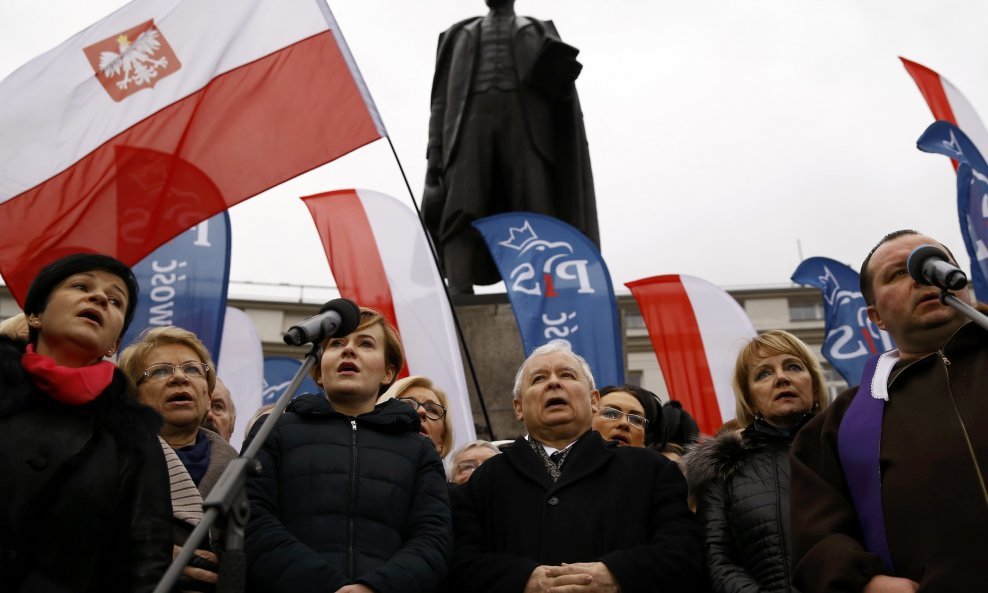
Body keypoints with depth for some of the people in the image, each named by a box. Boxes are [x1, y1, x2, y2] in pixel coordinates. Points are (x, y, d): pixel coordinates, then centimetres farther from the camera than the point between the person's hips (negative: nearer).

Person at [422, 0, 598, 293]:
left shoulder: (539, 32, 27)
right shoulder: (459, 35, 29)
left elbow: (558, 81, 12)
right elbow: (442, 98, 19)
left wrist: (560, 68, -12)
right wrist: (434, 149, 5)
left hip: (525, 124, 0)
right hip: (471, 123, 1)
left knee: (534, 214, -17)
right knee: (461, 213, -19)